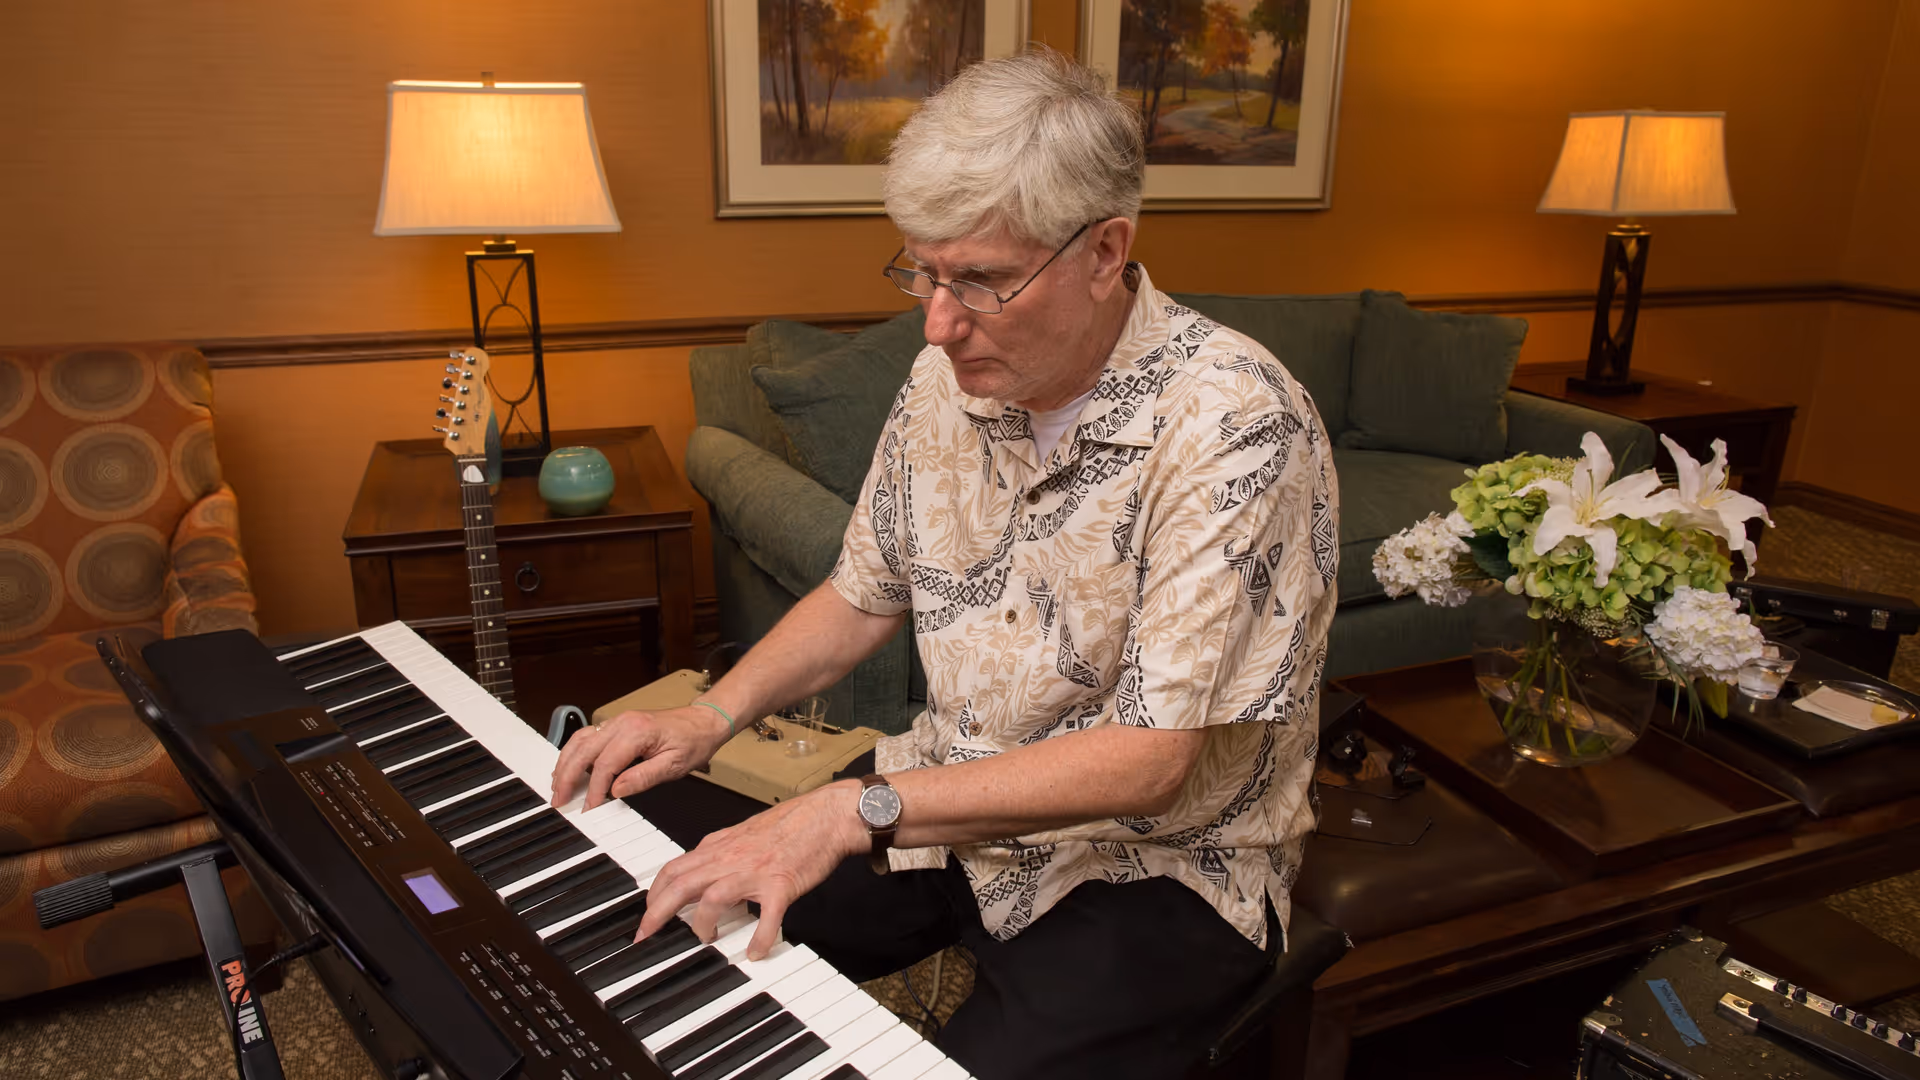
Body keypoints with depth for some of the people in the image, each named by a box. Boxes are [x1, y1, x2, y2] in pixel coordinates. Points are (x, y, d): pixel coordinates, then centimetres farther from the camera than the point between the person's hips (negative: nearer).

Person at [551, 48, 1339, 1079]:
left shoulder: (1232, 424, -24)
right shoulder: (948, 376, -2)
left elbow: (1148, 763, -26)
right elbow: (864, 594, 10)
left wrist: (858, 809, -29)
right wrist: (712, 715, -5)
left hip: (1156, 864, -5)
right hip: (948, 803, 6)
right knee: (663, 937, -2)